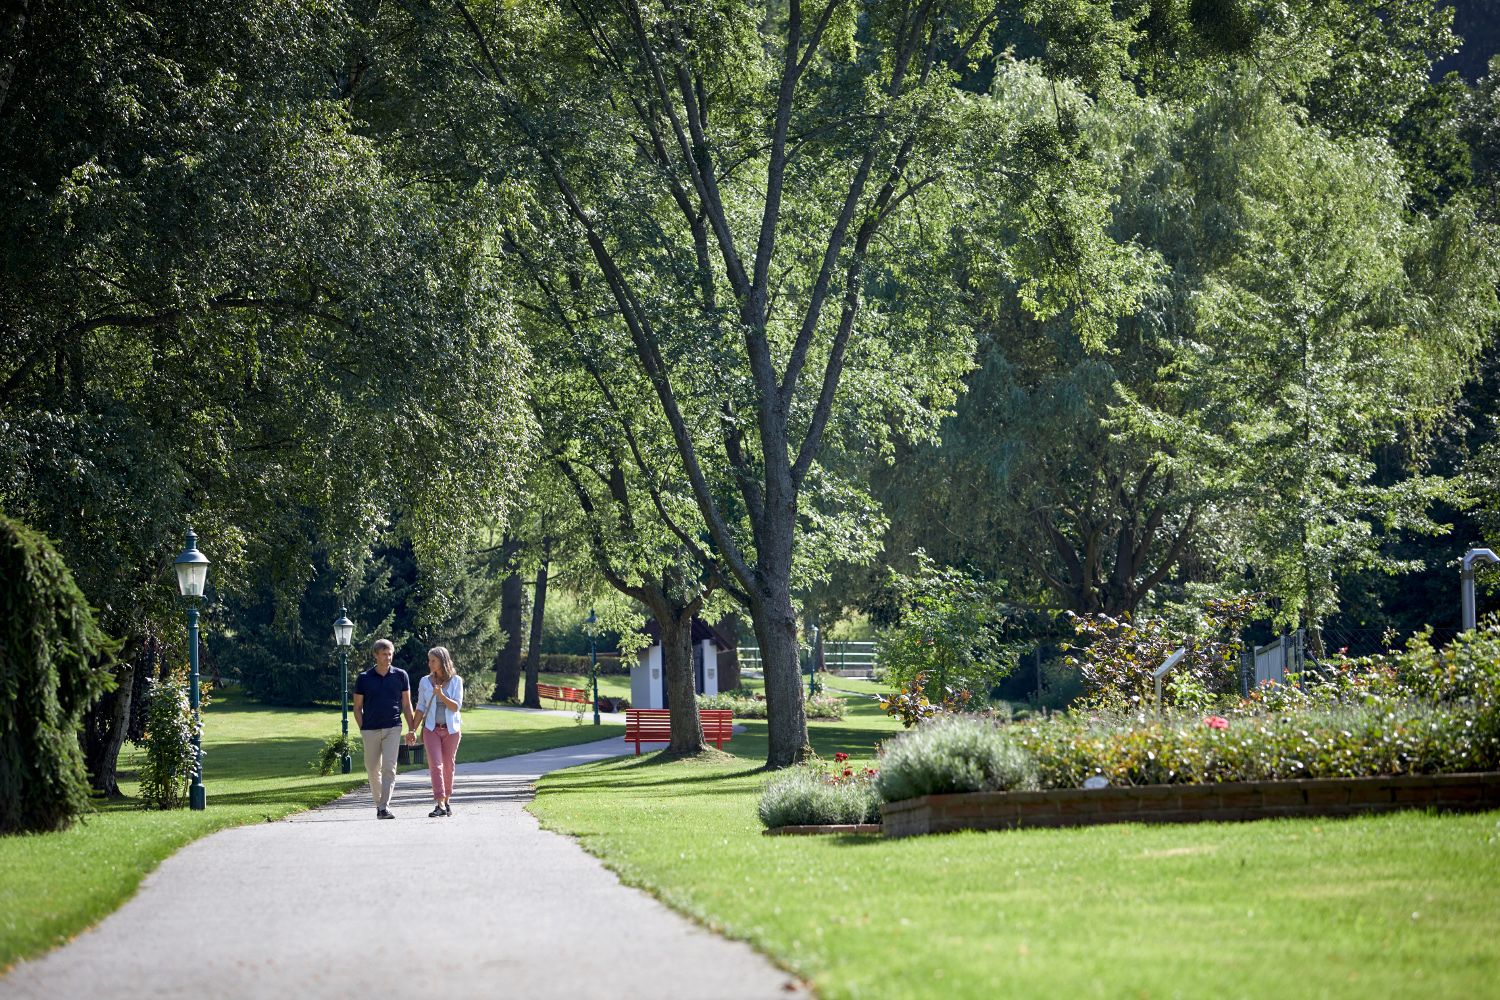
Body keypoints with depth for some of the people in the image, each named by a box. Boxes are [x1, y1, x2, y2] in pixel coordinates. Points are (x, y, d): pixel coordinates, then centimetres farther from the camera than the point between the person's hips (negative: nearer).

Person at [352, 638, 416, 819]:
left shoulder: (400, 676, 6)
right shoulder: (364, 678, 3)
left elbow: (407, 705, 9)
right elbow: (358, 707, 8)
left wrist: (412, 729, 4)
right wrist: (362, 729, -1)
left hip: (392, 729, -1)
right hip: (370, 730, 1)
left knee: (389, 768, -12)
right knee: (373, 770, 7)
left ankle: (384, 807, -16)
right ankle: (378, 803, 26)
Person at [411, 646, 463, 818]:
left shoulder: (456, 681, 0)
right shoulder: (425, 681, 4)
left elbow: (456, 707, -6)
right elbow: (421, 708, 9)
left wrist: (441, 695, -20)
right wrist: (413, 729, 5)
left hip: (451, 729, 0)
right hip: (431, 729, 0)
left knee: (448, 766, 6)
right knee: (435, 765, -12)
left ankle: (446, 802, 20)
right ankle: (440, 805, -19)